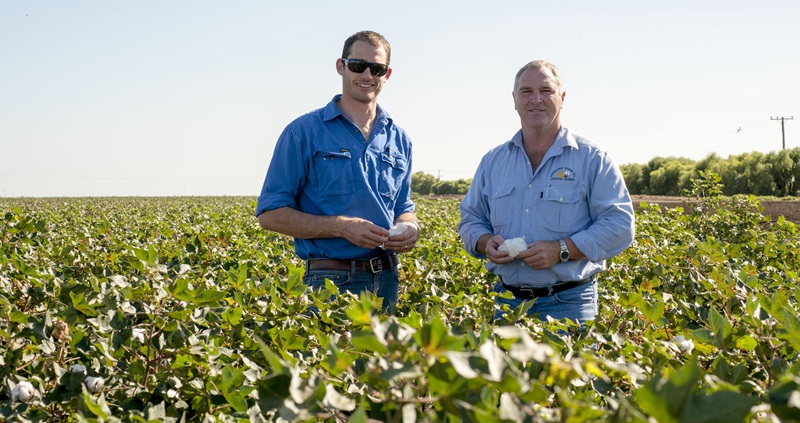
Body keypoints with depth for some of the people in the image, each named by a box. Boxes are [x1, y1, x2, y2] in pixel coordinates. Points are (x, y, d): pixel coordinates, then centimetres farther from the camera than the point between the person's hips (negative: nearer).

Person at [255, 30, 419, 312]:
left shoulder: (399, 139, 12)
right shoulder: (304, 132, -5)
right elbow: (270, 215, -7)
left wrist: (410, 227, -3)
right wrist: (342, 227, -17)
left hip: (388, 280, 5)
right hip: (332, 282, -5)